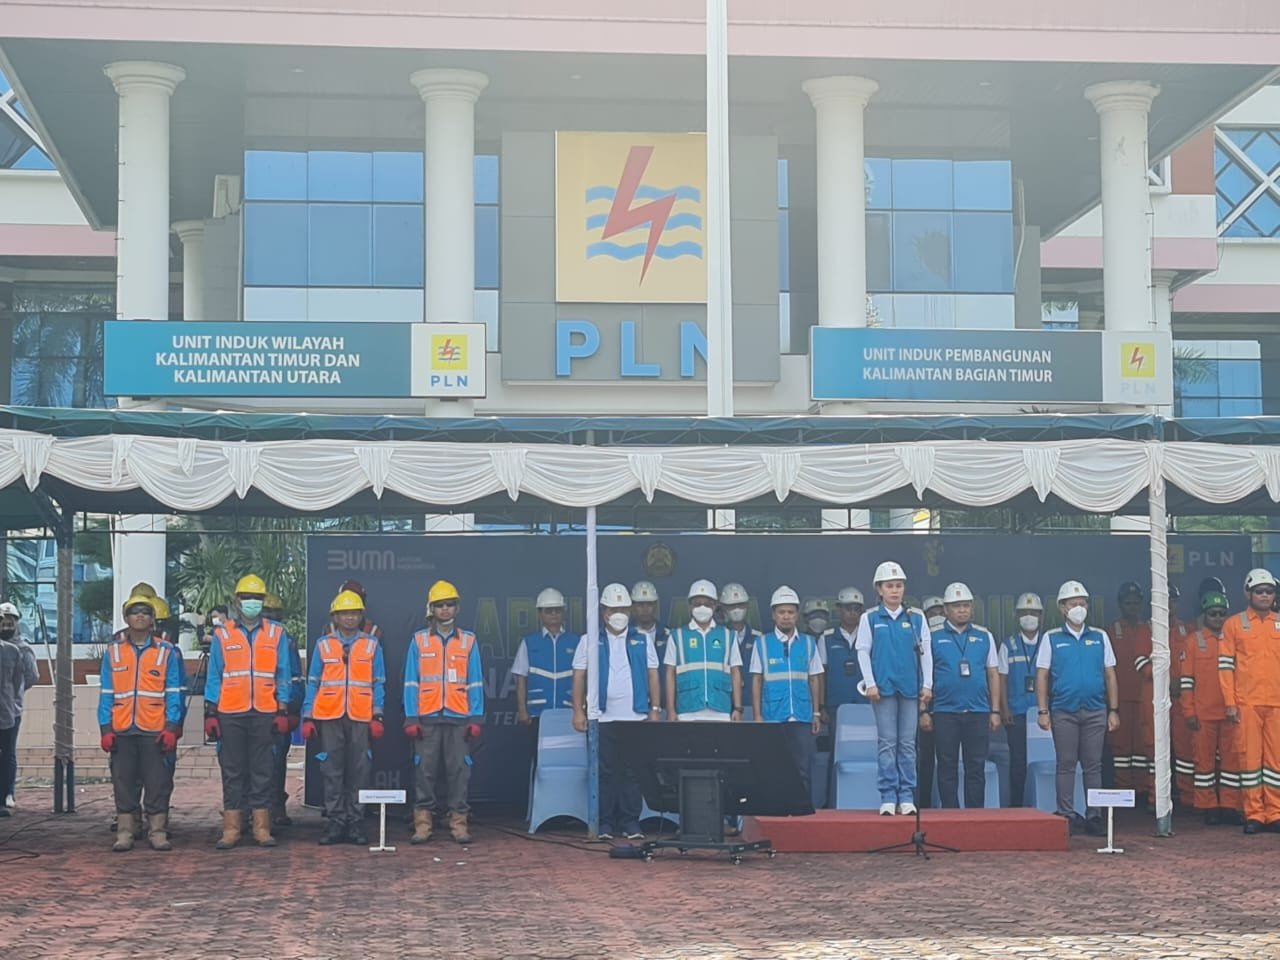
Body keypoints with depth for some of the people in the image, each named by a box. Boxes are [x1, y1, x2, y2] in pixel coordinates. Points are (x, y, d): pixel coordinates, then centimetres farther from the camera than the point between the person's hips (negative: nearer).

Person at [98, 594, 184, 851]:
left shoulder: (167, 652, 5)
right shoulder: (113, 651, 9)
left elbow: (173, 694, 3)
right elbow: (106, 693, 8)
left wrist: (171, 727, -6)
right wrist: (105, 728, 0)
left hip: (155, 731, -1)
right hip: (121, 731, 1)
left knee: (157, 782, 0)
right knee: (124, 782, 5)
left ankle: (158, 831, 6)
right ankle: (125, 831, 11)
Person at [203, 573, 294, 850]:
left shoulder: (276, 634, 8)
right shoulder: (222, 634, 7)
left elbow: (283, 676, 7)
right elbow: (214, 678, 7)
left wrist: (282, 712, -1)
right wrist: (210, 713, 1)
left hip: (265, 714, 0)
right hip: (230, 714, 0)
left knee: (262, 771, 2)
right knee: (232, 772, 2)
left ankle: (262, 828, 6)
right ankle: (231, 829, 4)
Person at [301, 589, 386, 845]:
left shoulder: (372, 646, 9)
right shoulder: (323, 645, 10)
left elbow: (378, 684, 7)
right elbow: (312, 683, 9)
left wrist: (377, 717, -2)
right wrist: (307, 717, 2)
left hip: (361, 718, 0)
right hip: (329, 718, 0)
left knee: (359, 771, 0)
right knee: (332, 771, 0)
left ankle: (356, 823, 6)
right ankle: (336, 823, 6)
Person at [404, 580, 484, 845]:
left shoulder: (468, 641, 10)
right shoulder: (418, 641, 8)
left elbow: (475, 682, 9)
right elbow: (411, 682, 6)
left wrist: (475, 718, 1)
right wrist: (411, 718, -2)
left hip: (459, 717, 0)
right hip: (427, 718, 0)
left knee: (459, 770, -1)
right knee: (425, 770, -1)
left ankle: (459, 822, 4)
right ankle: (423, 822, 3)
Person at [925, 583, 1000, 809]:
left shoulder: (984, 636, 10)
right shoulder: (933, 637, 4)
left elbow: (993, 675, 10)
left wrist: (995, 711, 5)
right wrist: (924, 711, -3)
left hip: (978, 712, 2)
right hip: (944, 712, -2)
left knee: (976, 769, 3)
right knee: (947, 769, 3)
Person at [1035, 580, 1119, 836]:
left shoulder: (1100, 637, 10)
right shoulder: (1051, 639, 5)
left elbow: (1110, 675, 10)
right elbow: (1042, 675, 2)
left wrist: (1114, 710, 5)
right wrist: (1042, 711, -5)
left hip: (1095, 711, 2)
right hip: (1063, 711, -1)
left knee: (1093, 766, 3)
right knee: (1066, 765, 1)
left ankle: (1094, 816, 6)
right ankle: (1066, 816, 5)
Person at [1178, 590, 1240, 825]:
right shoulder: (1193, 641, 3)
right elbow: (1185, 678, 1)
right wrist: (1189, 712, -5)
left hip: (1229, 712, 2)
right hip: (1203, 713, -2)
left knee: (1231, 759, 2)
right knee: (1204, 759, 1)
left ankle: (1230, 807, 7)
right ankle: (1208, 808, 7)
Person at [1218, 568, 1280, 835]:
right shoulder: (1234, 624, 5)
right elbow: (1225, 665, 1)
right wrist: (1229, 702, -5)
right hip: (1247, 702, -2)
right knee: (1249, 757, -1)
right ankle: (1253, 815, 4)